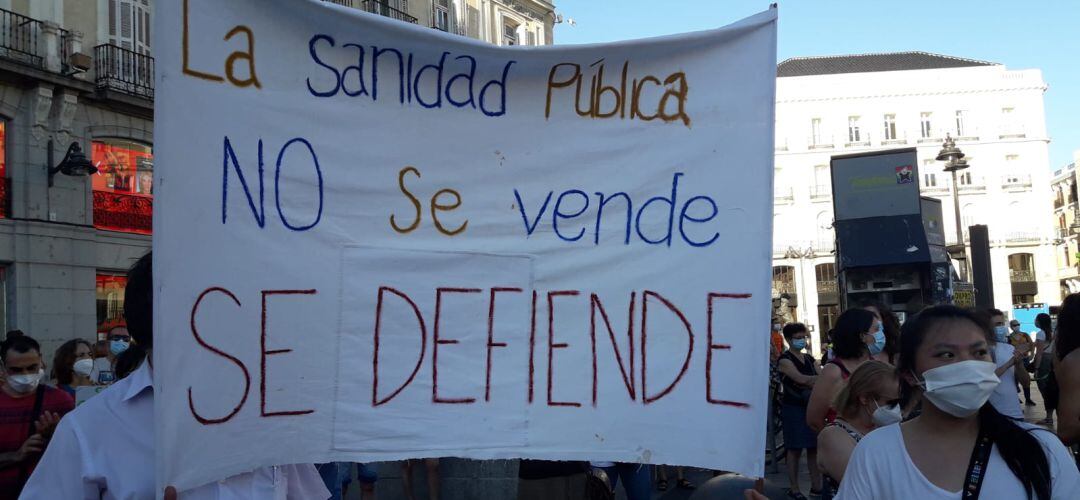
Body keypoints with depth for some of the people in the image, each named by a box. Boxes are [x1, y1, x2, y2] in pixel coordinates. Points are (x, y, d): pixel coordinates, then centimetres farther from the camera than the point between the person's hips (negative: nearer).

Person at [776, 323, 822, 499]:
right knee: (795, 449, -2)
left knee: (814, 448, 7)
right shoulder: (785, 359, -6)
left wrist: (809, 383, -18)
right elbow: (801, 378, -21)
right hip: (793, 408, -6)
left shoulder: (810, 359, 14)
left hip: (811, 407, 6)